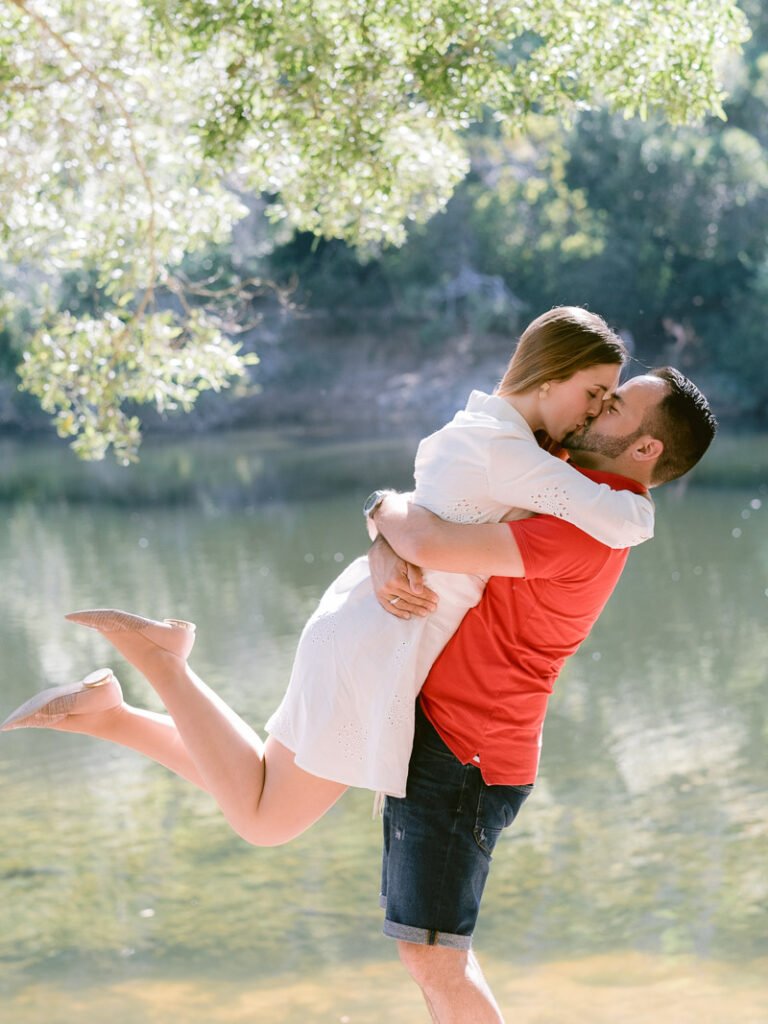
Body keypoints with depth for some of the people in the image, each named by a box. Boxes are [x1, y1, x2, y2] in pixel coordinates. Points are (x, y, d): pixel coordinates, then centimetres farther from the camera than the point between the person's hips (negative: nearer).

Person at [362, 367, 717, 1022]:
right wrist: (386, 552, -12)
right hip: (436, 737, 10)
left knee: (429, 951, -7)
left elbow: (430, 543, -29)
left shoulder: (582, 534, -21)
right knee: (430, 942, 17)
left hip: (461, 757, -10)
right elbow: (425, 516, 11)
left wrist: (386, 507, -6)